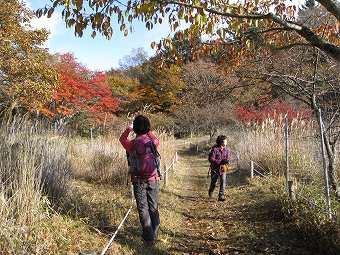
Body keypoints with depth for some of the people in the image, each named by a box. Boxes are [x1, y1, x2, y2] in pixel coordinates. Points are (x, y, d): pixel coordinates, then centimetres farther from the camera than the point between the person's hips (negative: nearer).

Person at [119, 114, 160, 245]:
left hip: (139, 181, -2)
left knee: (143, 209, 6)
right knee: (154, 208, 12)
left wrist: (129, 127, 26)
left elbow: (122, 138, 14)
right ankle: (155, 235, 20)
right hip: (153, 179, 2)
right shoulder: (154, 141, -4)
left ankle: (149, 238, 8)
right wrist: (147, 130, 33)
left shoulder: (132, 144, -9)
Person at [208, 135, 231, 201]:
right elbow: (211, 160, -19)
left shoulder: (227, 149, -1)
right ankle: (210, 192, 42)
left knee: (223, 181, -15)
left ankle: (221, 196, -11)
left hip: (223, 168, 3)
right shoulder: (214, 149, -16)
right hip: (215, 168, -3)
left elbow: (228, 158, 9)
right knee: (213, 183, 11)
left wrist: (227, 161, -15)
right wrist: (221, 161, -27)